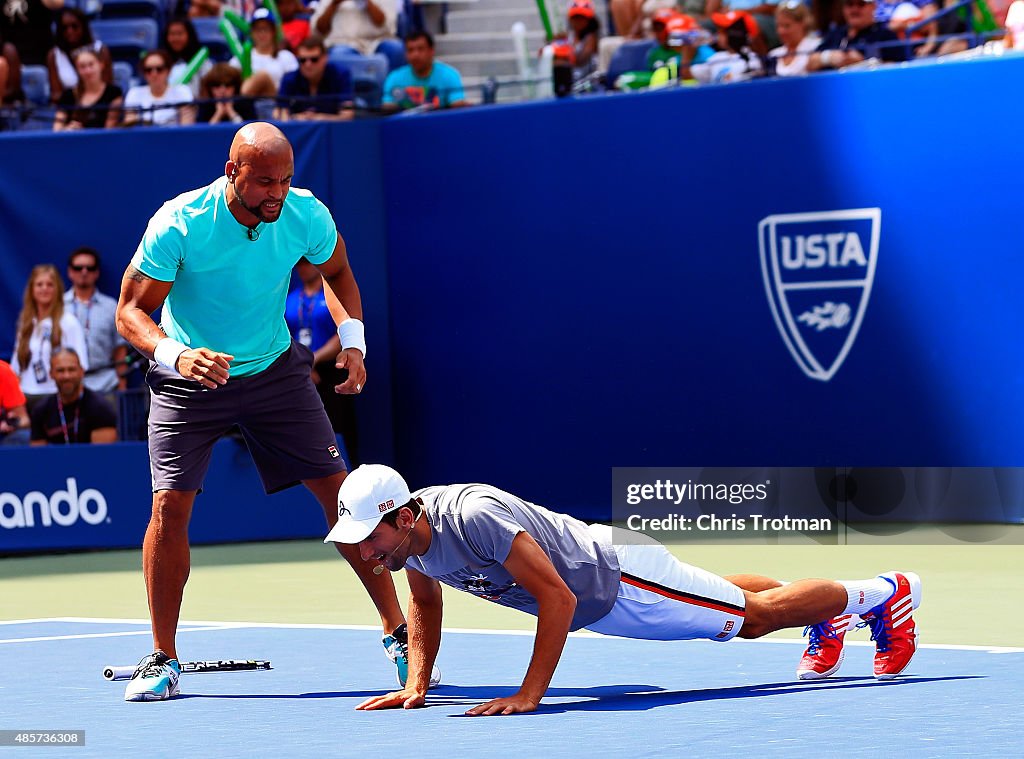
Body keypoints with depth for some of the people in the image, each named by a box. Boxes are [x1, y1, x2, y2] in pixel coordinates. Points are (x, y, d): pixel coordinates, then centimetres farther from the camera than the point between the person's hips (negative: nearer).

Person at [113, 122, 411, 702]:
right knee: (170, 506, -12)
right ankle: (164, 659, 3)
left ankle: (396, 632, 8)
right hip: (190, 377, -2)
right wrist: (176, 355, -38)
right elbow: (131, 310, -19)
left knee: (340, 491, -4)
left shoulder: (307, 215, -15)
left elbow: (337, 273, 7)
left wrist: (353, 340, -9)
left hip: (275, 370, 2)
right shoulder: (178, 225, -24)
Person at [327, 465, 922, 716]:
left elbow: (557, 599, -38)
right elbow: (426, 604, 8)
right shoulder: (410, 536, -14)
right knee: (730, 604, 29)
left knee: (756, 614, 9)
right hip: (595, 603, 7)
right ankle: (826, 617, 53)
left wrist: (530, 695, -39)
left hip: (621, 578, -7)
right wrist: (416, 684, -3)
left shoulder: (473, 519, -39)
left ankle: (884, 593, 29)